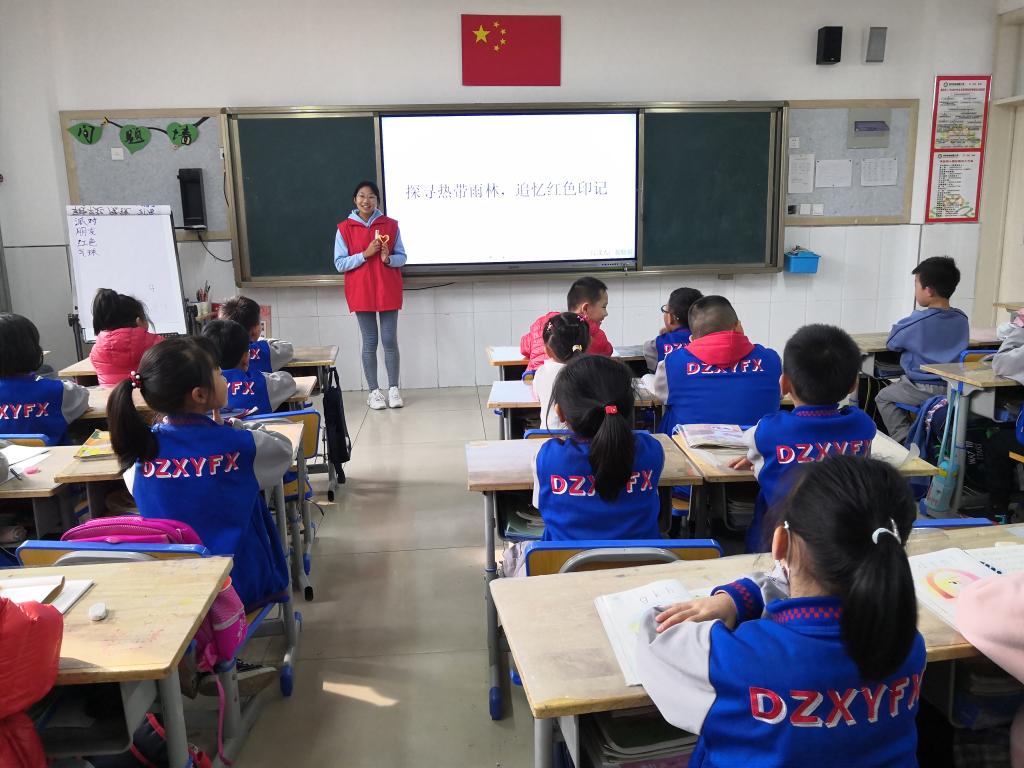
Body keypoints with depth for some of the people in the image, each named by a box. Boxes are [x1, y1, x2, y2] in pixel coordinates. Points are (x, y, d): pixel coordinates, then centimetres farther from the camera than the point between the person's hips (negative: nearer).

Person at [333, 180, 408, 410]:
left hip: (388, 292, 1)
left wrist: (388, 258, -15)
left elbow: (402, 257, 7)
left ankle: (394, 389, 11)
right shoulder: (344, 228, 0)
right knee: (370, 342, 3)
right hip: (361, 293, -1)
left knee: (390, 341, 2)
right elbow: (340, 264, -3)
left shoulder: (391, 225, 4)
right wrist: (365, 254, -15)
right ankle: (374, 391, 11)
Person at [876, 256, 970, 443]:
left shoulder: (916, 321, -18)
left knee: (883, 397, 18)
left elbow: (891, 343, -3)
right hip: (953, 390, 6)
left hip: (922, 390, -6)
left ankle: (904, 439, 5)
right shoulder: (962, 319, -1)